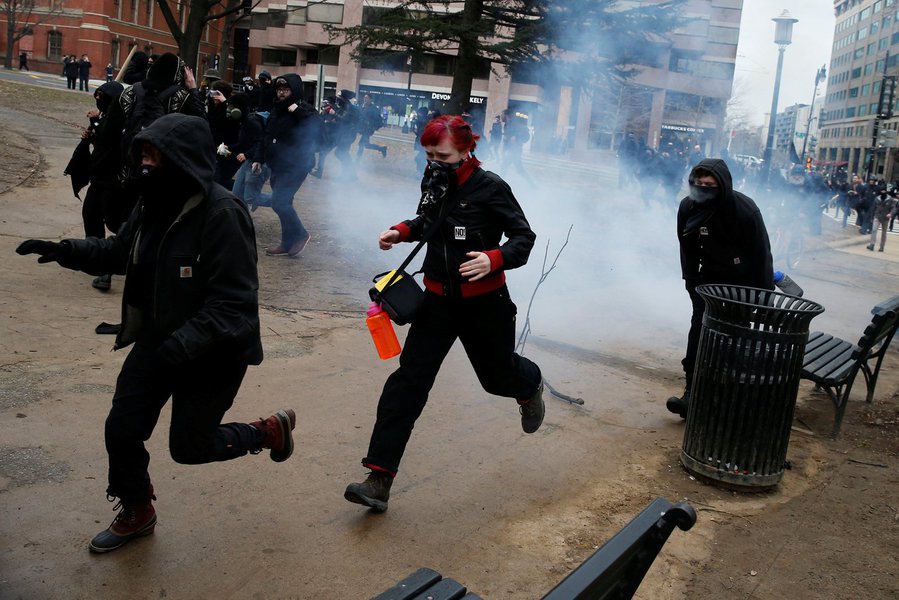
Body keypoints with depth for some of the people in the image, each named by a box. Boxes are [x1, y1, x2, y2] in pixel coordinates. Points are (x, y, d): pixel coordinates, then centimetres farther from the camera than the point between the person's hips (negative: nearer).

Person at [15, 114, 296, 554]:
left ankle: (270, 431, 33)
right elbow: (119, 252, 16)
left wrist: (182, 345, -34)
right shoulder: (156, 204, -2)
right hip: (157, 340, 7)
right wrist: (64, 251, 3)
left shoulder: (222, 214, -27)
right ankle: (135, 514, 37)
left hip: (213, 353, -7)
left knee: (188, 445, 6)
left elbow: (233, 302, -28)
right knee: (121, 430, 10)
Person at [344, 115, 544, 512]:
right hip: (438, 300, 4)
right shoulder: (434, 183, 0)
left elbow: (524, 237, -12)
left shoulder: (490, 188, -16)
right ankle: (380, 480, -6)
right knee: (409, 381, -6)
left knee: (497, 374, 17)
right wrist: (402, 231, 0)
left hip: (484, 301, -4)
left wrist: (494, 259, -31)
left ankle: (530, 386, 59)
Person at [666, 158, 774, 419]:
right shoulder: (688, 207, -13)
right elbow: (688, 251, 0)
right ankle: (692, 393, -3)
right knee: (699, 330, -5)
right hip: (709, 277, 4)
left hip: (742, 281, -4)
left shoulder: (745, 210, -26)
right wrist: (692, 284, 0)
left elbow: (761, 254, -18)